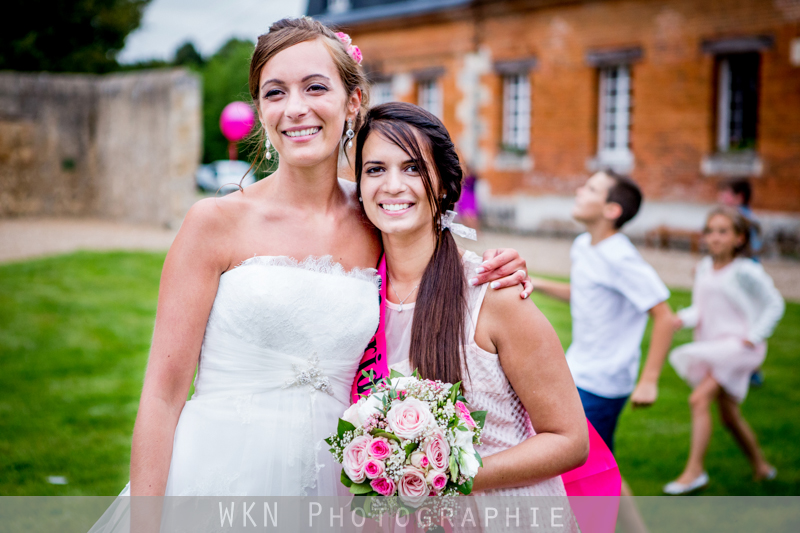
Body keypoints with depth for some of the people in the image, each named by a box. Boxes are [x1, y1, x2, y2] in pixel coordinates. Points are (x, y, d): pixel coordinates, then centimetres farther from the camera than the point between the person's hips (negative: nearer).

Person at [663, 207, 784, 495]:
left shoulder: (746, 271, -13)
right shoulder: (704, 268, 6)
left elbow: (774, 304, -5)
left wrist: (753, 337, -11)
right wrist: (684, 318, -10)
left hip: (737, 345, -7)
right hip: (711, 346, 7)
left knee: (700, 399, -22)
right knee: (730, 416, 16)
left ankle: (694, 469, -17)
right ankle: (761, 466, 36)